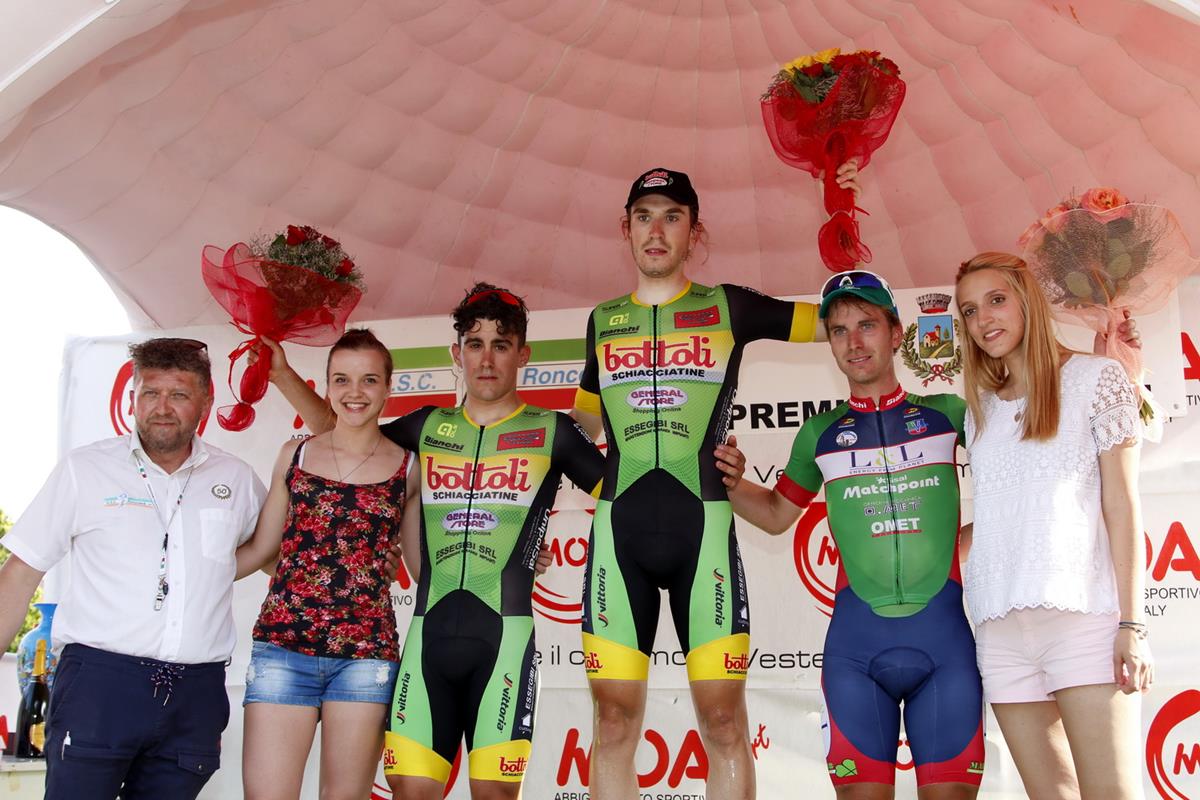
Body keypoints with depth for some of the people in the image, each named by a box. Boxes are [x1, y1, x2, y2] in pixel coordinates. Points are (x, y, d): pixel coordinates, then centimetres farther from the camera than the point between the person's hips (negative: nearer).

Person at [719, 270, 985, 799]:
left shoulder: (946, 414, 9)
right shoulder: (820, 434, 12)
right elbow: (777, 514, 22)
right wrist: (729, 482, 6)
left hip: (944, 633, 0)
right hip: (856, 636, 1)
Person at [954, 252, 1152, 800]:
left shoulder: (1095, 378, 4)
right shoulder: (981, 409, 18)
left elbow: (1121, 502, -1)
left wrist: (1131, 623, -6)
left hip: (1082, 614, -4)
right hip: (1000, 626, 4)